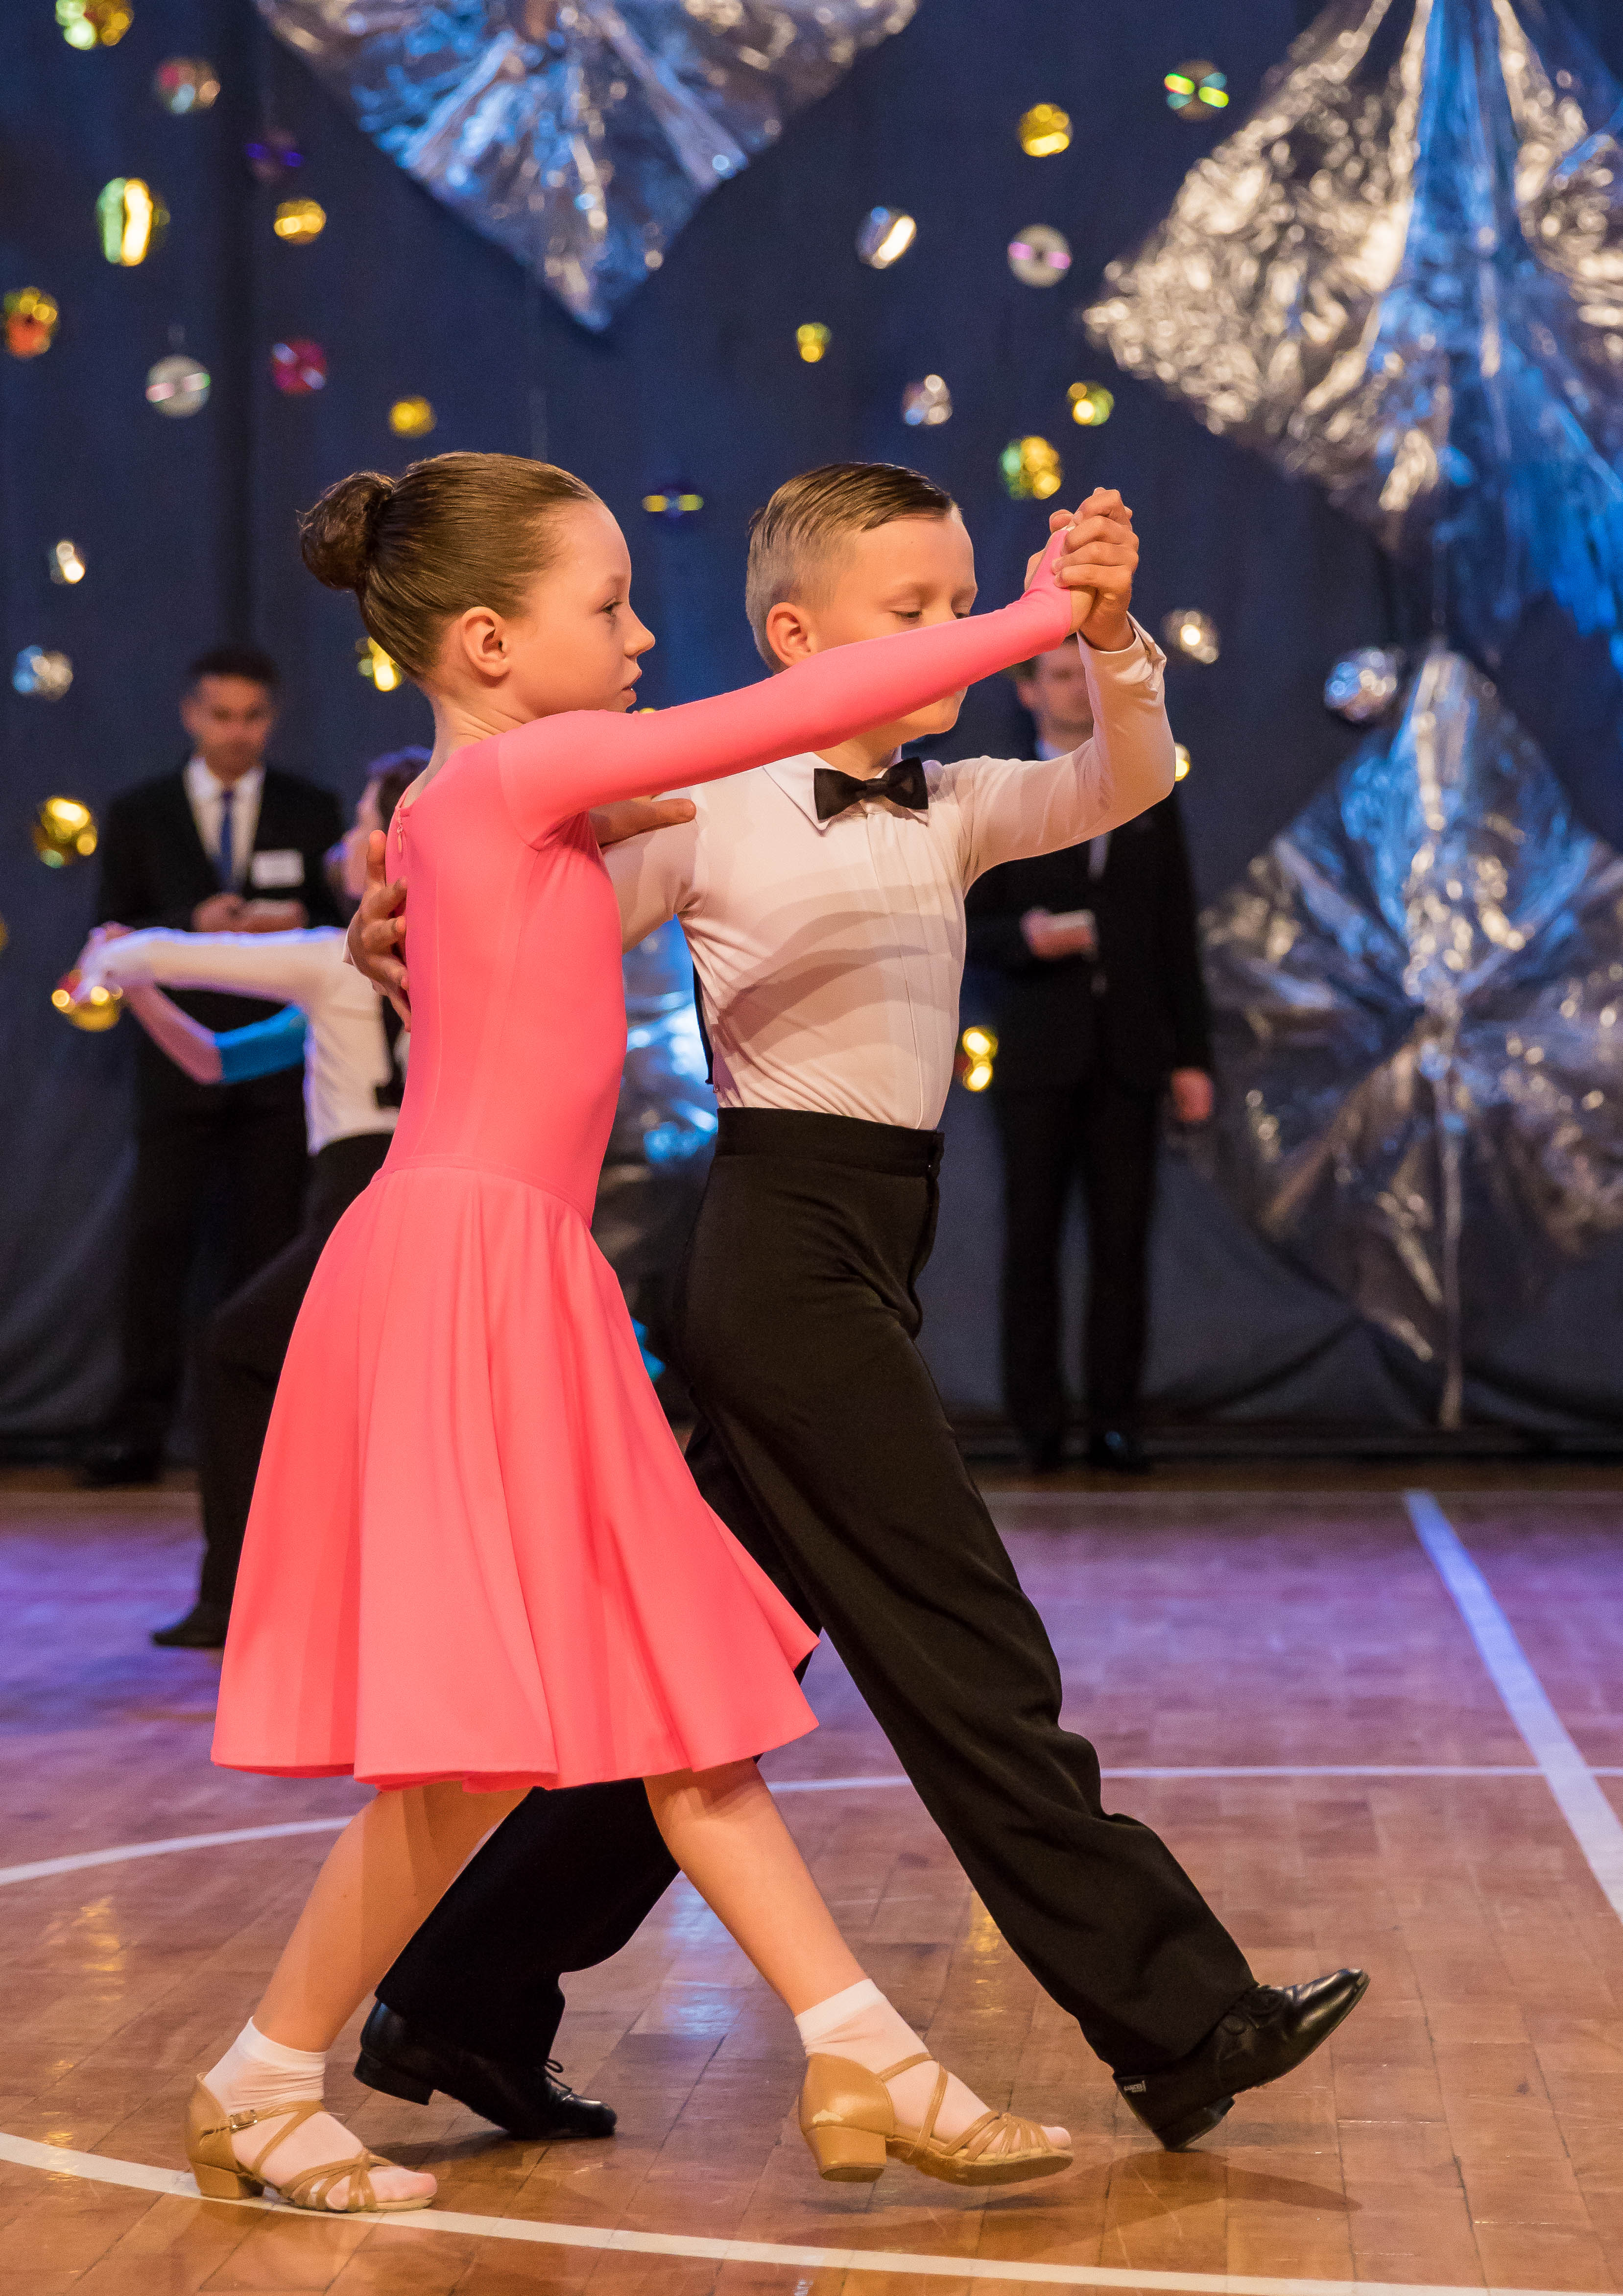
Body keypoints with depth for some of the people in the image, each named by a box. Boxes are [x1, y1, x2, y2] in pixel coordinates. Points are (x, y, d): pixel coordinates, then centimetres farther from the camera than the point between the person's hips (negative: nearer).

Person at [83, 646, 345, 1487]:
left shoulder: (312, 812, 9)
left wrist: (302, 927, -12)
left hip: (279, 1060, 0)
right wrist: (191, 929, -13)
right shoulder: (139, 815, 8)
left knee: (268, 1242, 1)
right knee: (157, 1237, -7)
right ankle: (139, 1427, -4)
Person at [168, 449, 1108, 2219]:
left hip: (523, 1280, 10)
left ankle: (862, 2065, 13)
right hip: (460, 1272, -10)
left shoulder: (479, 803, 13)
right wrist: (1034, 620, -8)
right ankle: (258, 2092, 13)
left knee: (673, 1701, 8)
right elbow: (796, 710, -15)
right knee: (481, 1753, -3)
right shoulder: (516, 773, -12)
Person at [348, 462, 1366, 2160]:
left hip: (869, 1261, 8)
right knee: (971, 1659, -4)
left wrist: (1105, 637, -19)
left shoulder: (950, 813, 13)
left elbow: (1123, 783, -2)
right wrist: (399, 946, -21)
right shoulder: (708, 813, -5)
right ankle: (1179, 2021, 3)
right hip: (788, 1242, -8)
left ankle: (462, 2003, 22)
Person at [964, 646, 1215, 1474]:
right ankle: (1038, 1425, 2)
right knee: (1032, 1241, -2)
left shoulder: (1151, 799, 13)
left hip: (1130, 1054, 2)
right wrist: (1025, 937, -20)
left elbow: (1179, 935, 11)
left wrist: (1193, 1056, 6)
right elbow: (969, 929, 2)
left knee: (1123, 1242, -2)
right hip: (1037, 1055, -2)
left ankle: (1114, 1421, 1)